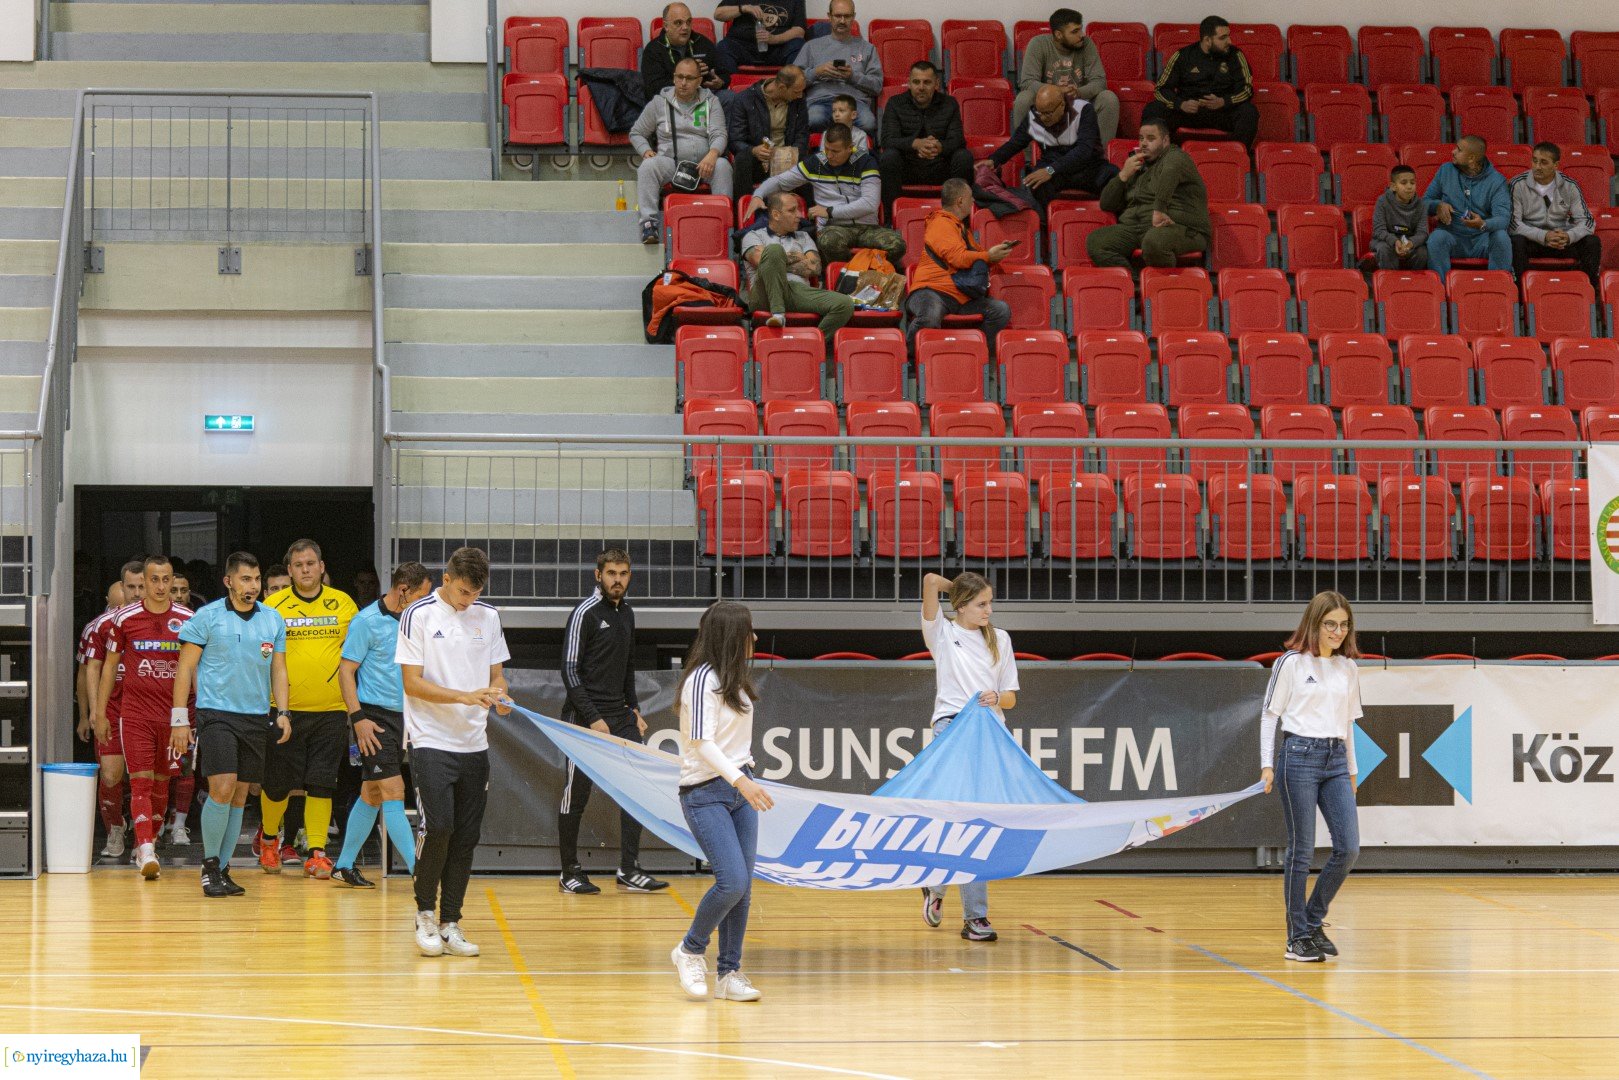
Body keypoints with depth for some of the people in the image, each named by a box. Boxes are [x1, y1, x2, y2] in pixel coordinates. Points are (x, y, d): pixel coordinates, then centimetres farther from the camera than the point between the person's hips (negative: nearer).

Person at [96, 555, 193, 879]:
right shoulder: (125, 618, 1)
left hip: (174, 713, 2)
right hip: (134, 712, -2)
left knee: (161, 782, 10)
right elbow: (110, 665, 9)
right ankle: (146, 852, -18)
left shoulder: (187, 619, 2)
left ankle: (148, 845, 24)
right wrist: (100, 710, 8)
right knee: (141, 781, -10)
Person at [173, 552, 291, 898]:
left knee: (239, 796, 5)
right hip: (216, 714, -4)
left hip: (256, 718, 4)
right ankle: (209, 866, -2)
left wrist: (282, 712, 5)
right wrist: (179, 719, -5)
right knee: (222, 788, -16)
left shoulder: (273, 620, 9)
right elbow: (185, 668, -1)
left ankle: (223, 869, 14)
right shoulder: (207, 617, -3)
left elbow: (278, 669, 16)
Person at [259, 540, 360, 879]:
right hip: (285, 709, -1)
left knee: (321, 784, -1)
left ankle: (316, 854, 4)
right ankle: (269, 840, 30)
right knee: (278, 784, 6)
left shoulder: (343, 604, 6)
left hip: (331, 710, 1)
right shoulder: (273, 605, 0)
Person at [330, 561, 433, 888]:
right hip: (373, 717, -8)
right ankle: (419, 870, -14)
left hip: (400, 716, 8)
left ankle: (343, 866, 21)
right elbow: (346, 670, -9)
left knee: (372, 795, 11)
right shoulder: (367, 621, -9)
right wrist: (358, 717, -17)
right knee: (393, 791, -10)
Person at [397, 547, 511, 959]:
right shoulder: (418, 615, -5)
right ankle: (425, 913, 4)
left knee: (466, 837, 3)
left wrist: (499, 695, -7)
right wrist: (465, 696, -20)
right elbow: (413, 682, -9)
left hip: (474, 743, 5)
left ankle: (451, 924, 10)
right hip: (431, 741, -5)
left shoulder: (488, 616, 10)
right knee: (438, 828, -15)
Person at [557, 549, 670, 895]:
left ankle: (629, 870, 1)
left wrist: (634, 710, 15)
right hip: (585, 718, -7)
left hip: (620, 716, 7)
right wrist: (593, 718, -17)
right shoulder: (585, 612, -10)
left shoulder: (626, 613, 13)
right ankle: (570, 874, 11)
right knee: (576, 795, 1)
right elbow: (569, 670, -13)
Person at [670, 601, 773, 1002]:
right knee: (732, 881, -16)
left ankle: (728, 974, 8)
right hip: (706, 793, -8)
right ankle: (690, 950, 6)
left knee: (743, 887, 3)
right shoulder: (703, 679, -16)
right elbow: (702, 742, -24)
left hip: (739, 787, 8)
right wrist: (740, 780, -33)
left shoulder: (734, 679, 12)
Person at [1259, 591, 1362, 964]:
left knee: (1348, 848, -3)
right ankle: (1298, 938, 4)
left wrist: (1351, 770, 20)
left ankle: (1313, 922, 15)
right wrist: (1267, 764, -7)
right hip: (1299, 755, -5)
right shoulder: (1291, 662, -3)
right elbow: (1269, 715, 0)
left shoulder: (1348, 668, 12)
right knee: (1301, 850, -3)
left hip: (1335, 761, 5)